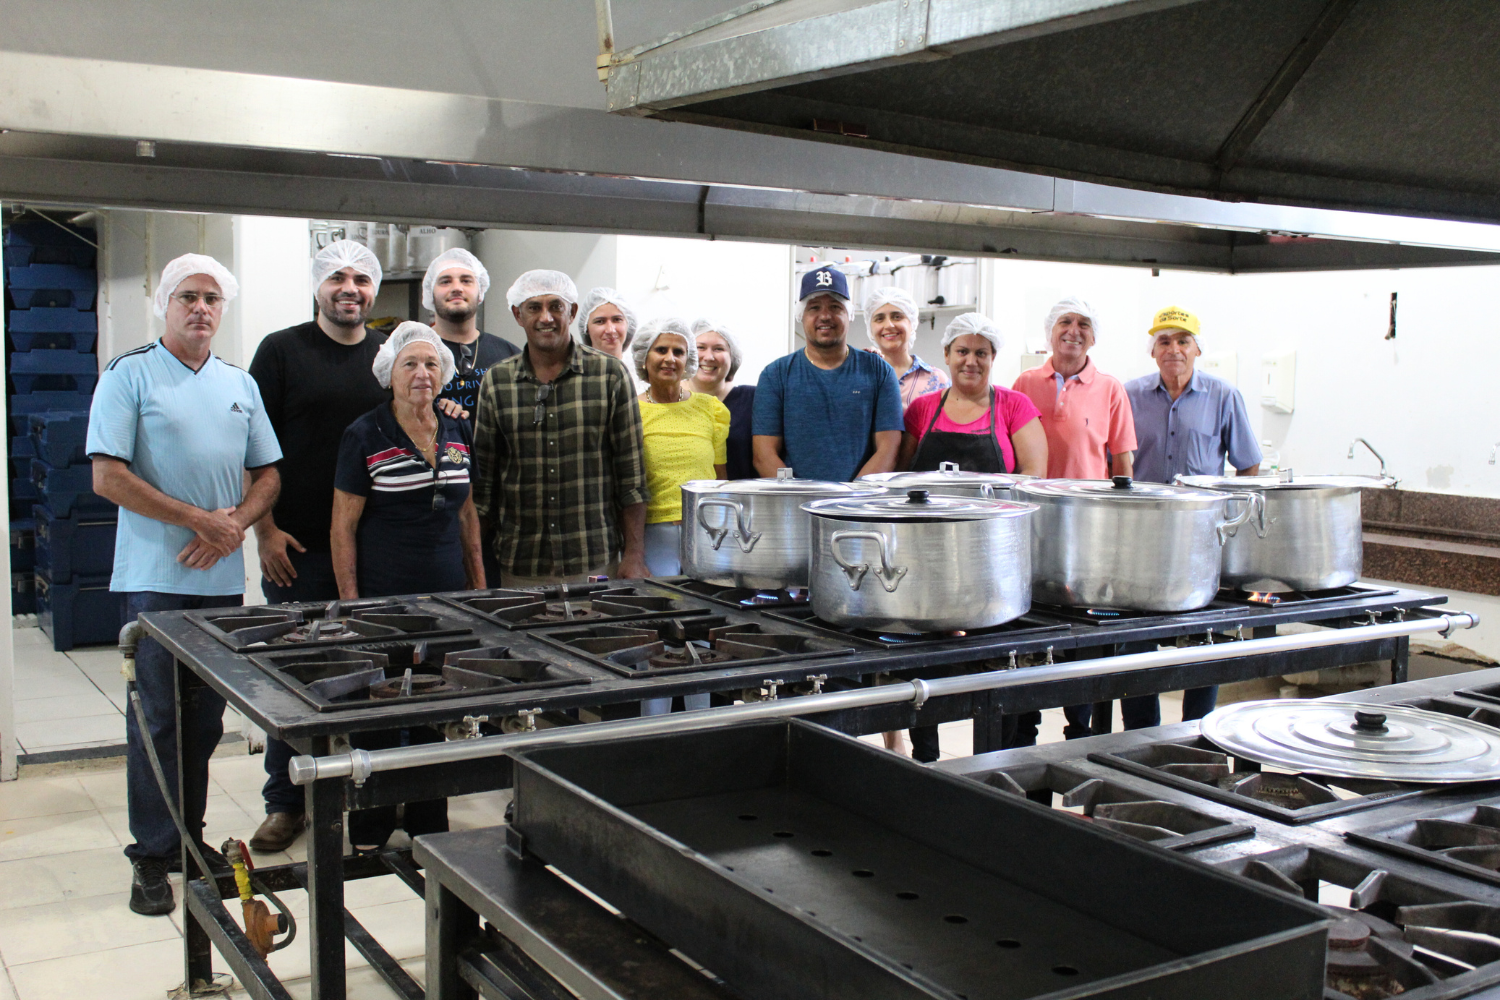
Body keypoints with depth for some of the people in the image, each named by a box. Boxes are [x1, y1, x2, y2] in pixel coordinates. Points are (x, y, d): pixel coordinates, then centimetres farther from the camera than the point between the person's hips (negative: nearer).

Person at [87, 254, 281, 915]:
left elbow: (267, 474, 15)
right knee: (156, 720, -1)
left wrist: (236, 524, -5)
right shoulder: (130, 376, -3)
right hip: (155, 577, -5)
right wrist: (199, 520, -14)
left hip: (223, 579, 5)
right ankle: (153, 855, 9)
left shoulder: (240, 385, 13)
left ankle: (188, 836, 23)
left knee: (206, 718, 11)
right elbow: (108, 477, -11)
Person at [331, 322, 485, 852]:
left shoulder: (458, 433, 9)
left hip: (446, 601, 5)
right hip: (383, 603, -4)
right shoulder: (365, 436, -6)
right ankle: (370, 832, 18)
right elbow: (344, 527, -5)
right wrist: (350, 604, -10)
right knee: (378, 717, 3)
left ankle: (429, 825, 25)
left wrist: (479, 589, 13)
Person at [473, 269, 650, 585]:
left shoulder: (611, 375, 0)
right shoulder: (495, 382, 5)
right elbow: (482, 479, 9)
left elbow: (631, 474, 1)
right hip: (518, 567, 2)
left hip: (596, 562, -1)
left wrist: (634, 555, -3)